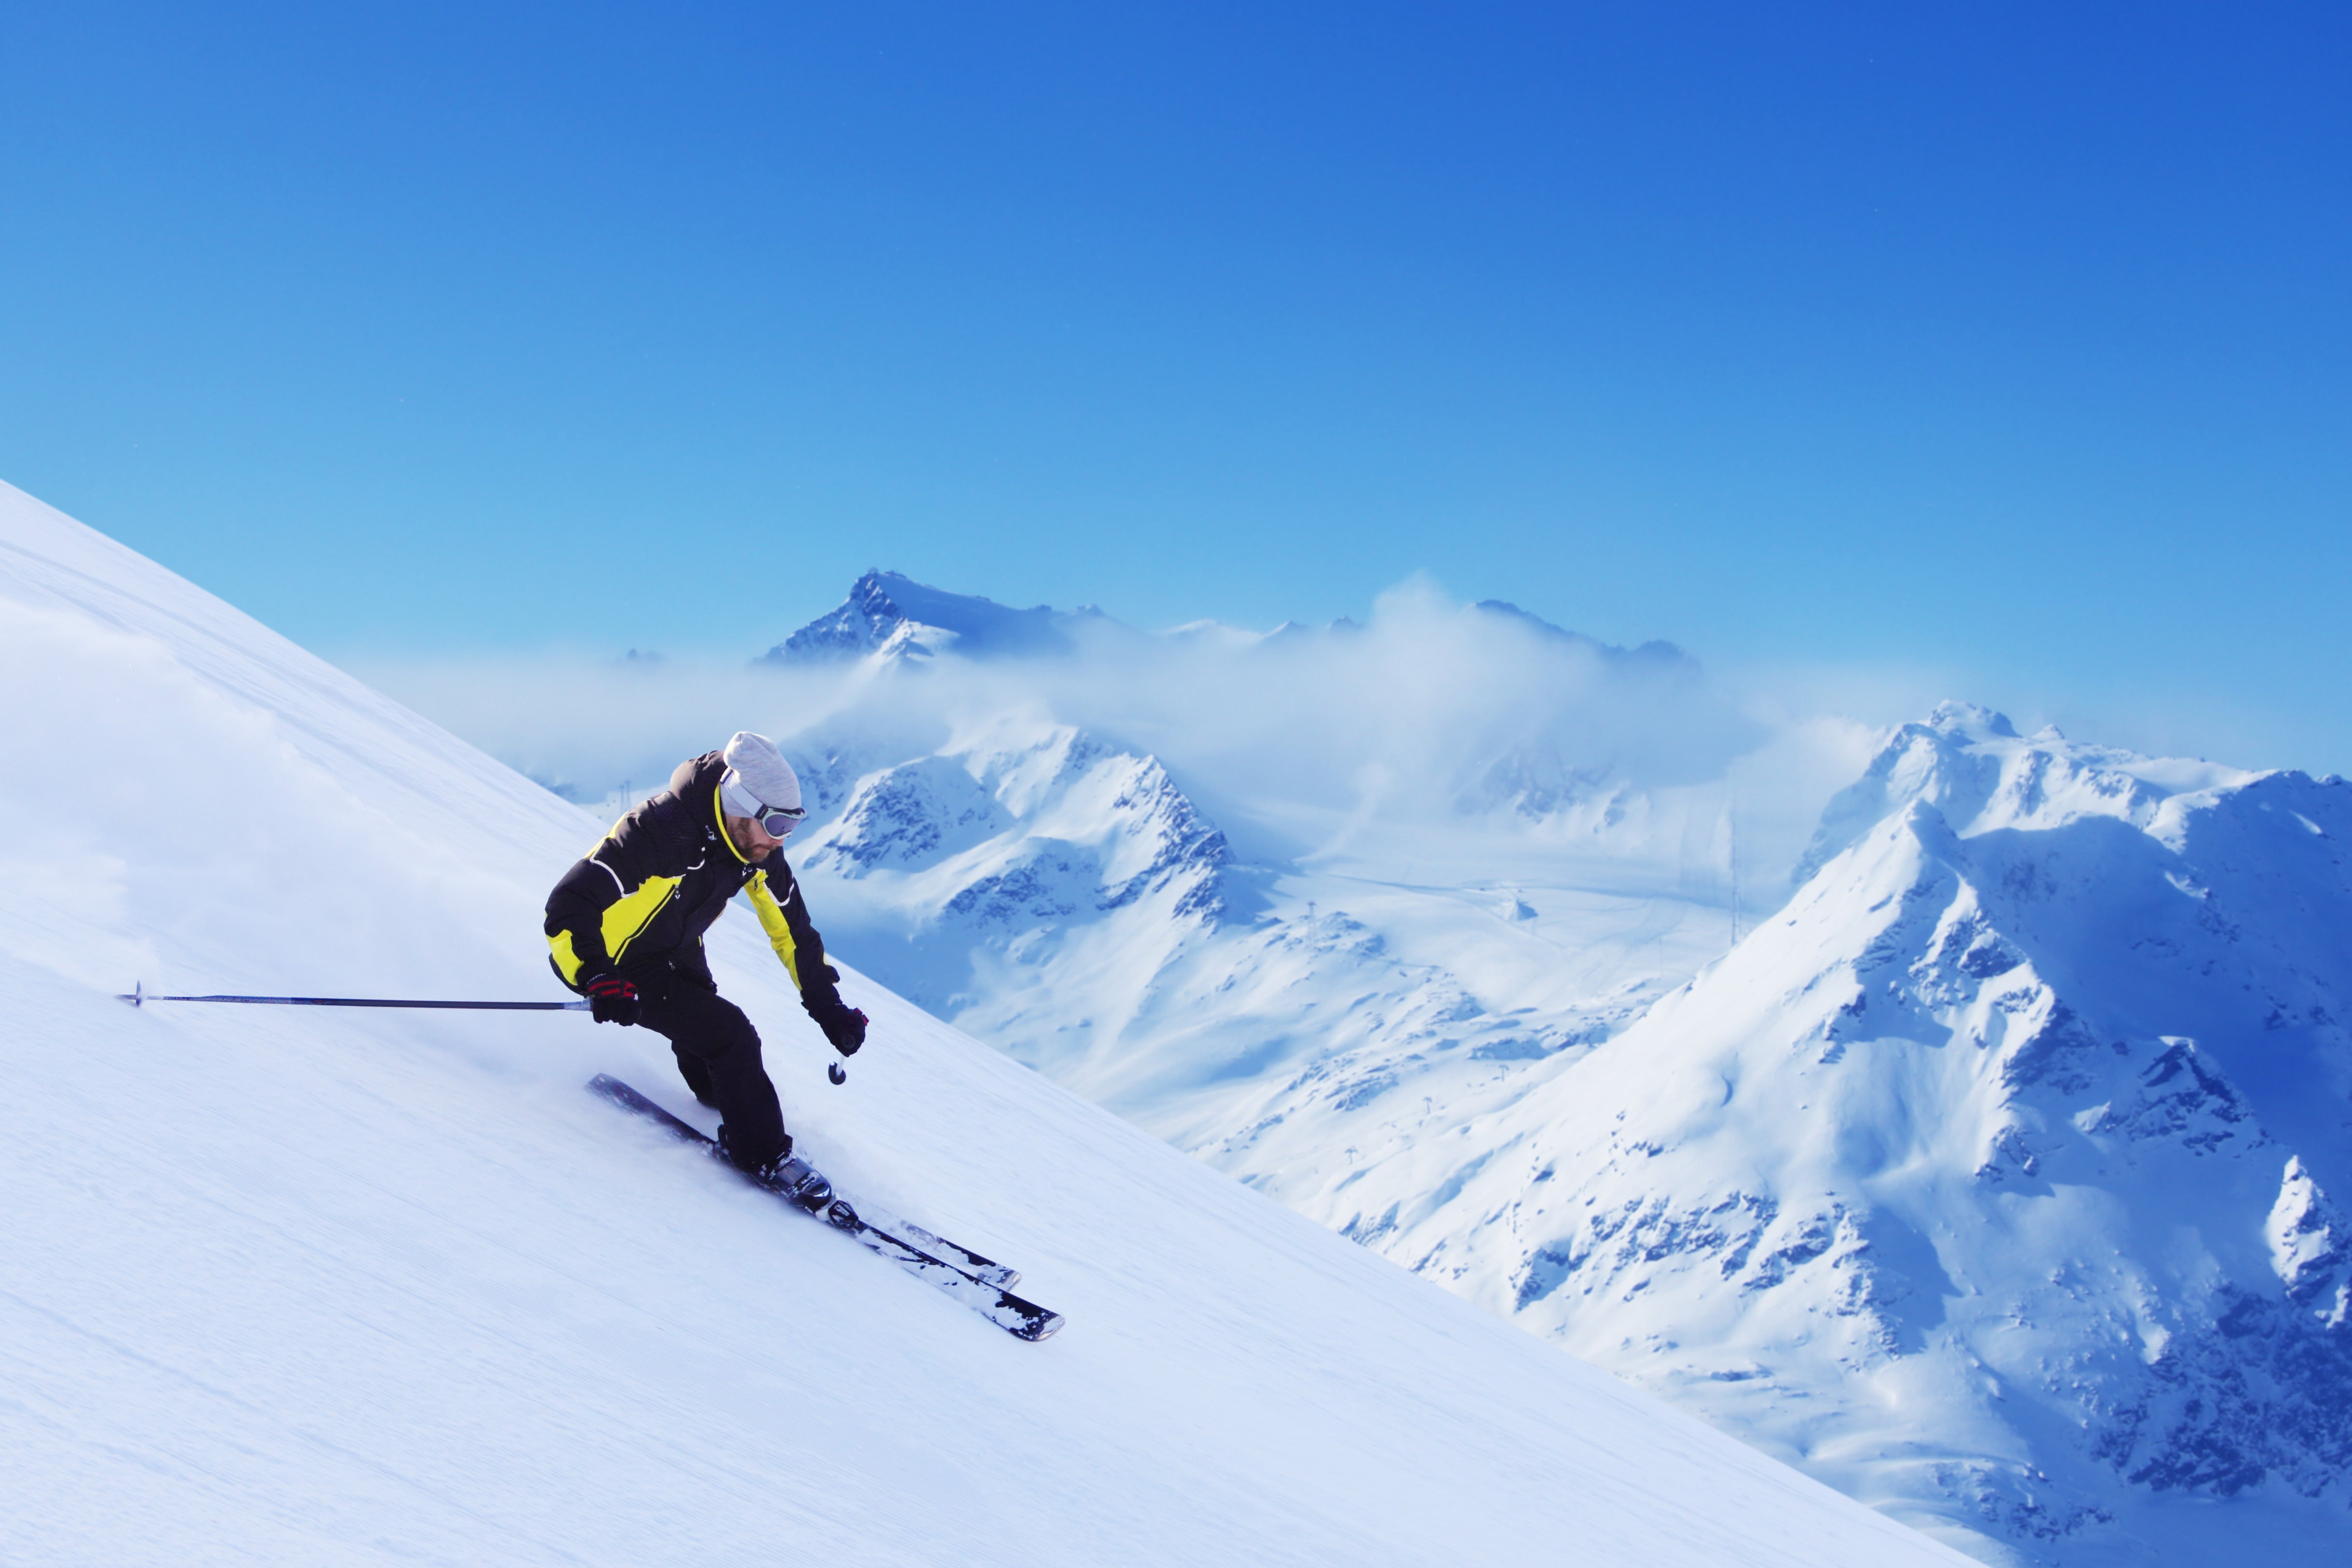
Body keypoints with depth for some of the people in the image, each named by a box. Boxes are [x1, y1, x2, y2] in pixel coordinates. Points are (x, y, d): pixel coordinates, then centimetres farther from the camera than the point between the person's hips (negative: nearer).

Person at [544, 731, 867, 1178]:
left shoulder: (756, 849, -13)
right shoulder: (659, 834, -36)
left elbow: (791, 927, 1)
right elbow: (570, 908, -36)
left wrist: (829, 1007, 0)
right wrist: (599, 980, -50)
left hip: (678, 955, 7)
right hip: (620, 965, -7)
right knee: (728, 1036, -15)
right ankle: (766, 1158, -1)